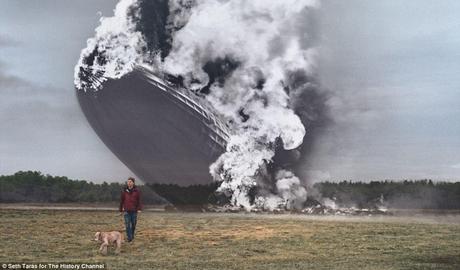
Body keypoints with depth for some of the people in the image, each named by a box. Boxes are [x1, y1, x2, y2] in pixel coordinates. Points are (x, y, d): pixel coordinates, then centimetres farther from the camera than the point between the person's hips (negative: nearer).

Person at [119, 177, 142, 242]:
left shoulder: (137, 191, -1)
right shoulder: (124, 191, 3)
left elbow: (139, 200, -1)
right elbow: (121, 201, 8)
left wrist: (139, 209, -11)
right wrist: (121, 210, 10)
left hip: (134, 210, 0)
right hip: (127, 210, 0)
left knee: (133, 224, 10)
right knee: (127, 225, -7)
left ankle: (132, 235, 32)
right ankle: (129, 238, -3)